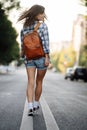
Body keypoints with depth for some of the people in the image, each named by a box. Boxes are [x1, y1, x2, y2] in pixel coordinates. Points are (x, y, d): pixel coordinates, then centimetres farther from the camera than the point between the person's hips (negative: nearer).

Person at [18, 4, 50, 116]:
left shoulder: (24, 27, 5)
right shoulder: (42, 25, -11)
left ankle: (30, 106, -13)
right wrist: (47, 57, -16)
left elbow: (22, 43, 10)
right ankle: (36, 104, 27)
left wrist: (22, 52, 25)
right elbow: (45, 42, -16)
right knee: (39, 82, 14)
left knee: (30, 83, 0)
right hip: (41, 57, -3)